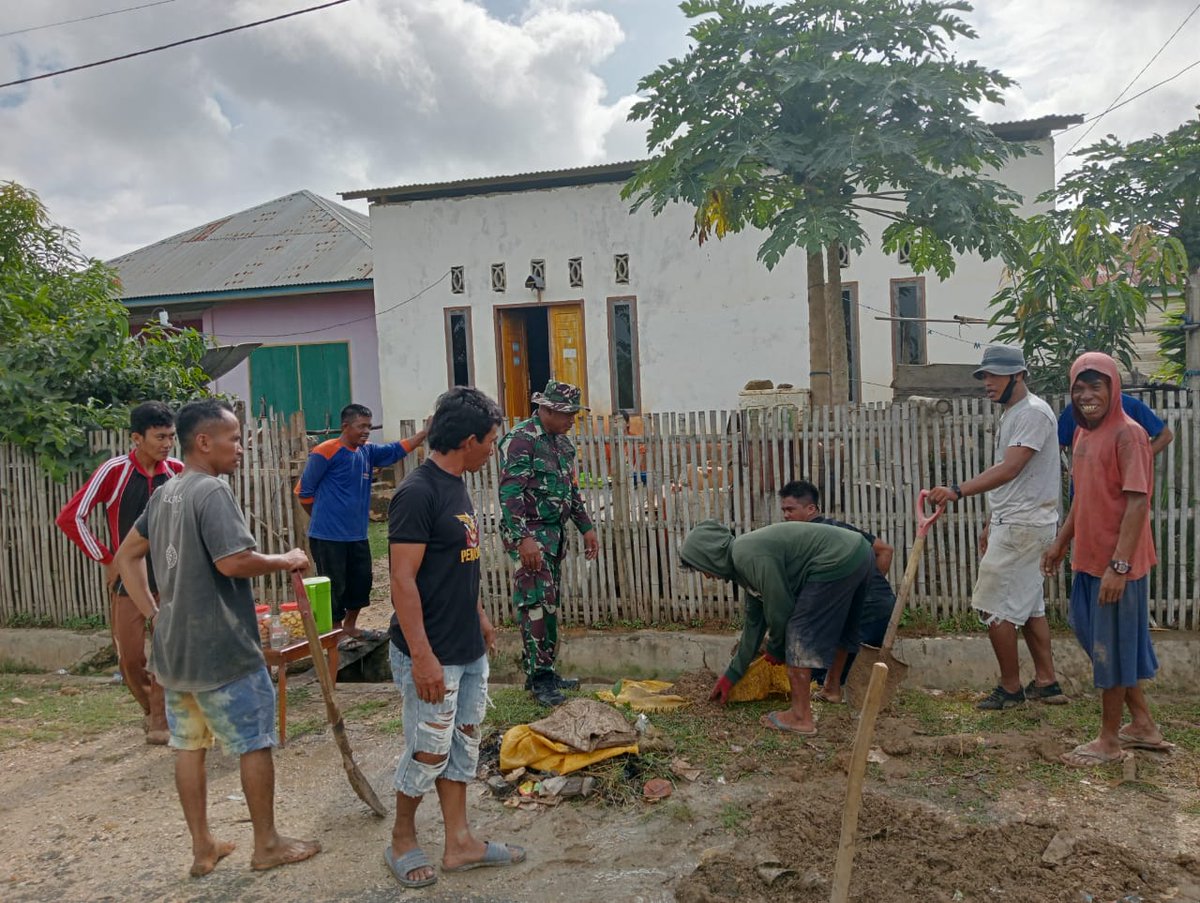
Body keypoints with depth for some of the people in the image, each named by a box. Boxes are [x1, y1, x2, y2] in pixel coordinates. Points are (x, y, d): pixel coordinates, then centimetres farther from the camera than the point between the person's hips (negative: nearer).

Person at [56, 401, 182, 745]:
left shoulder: (177, 470, -3)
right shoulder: (114, 471, -14)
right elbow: (70, 518, -13)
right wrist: (106, 559, -10)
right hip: (127, 578, -2)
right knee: (130, 656, 5)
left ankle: (161, 720, 15)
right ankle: (150, 708, 30)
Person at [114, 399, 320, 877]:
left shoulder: (164, 494, 10)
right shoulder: (213, 491, -19)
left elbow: (126, 556, 18)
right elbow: (233, 562, -27)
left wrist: (155, 613, 16)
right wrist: (287, 561, -12)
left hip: (174, 648, 9)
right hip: (223, 650, -8)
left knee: (189, 746, 15)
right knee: (255, 744, 6)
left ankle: (202, 847, 27)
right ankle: (266, 843, 18)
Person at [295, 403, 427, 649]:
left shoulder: (368, 451, 8)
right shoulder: (326, 451, -14)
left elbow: (398, 449, 8)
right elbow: (304, 491, -8)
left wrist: (426, 431, -4)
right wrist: (324, 517, 3)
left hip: (357, 534, 8)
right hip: (328, 535, -8)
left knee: (362, 581, 14)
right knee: (334, 587, 2)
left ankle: (350, 627, 32)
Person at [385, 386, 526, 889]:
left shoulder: (456, 486, 8)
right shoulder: (417, 493, -20)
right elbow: (403, 580, -22)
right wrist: (421, 655, -23)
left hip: (469, 650, 9)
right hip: (433, 655, -9)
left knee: (463, 741, 15)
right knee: (429, 752, 4)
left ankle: (460, 843, 28)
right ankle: (402, 841, 26)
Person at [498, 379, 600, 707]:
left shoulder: (562, 442, 13)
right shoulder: (521, 440, -14)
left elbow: (572, 489, 23)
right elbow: (510, 492, -20)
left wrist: (587, 527, 18)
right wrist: (523, 538, -26)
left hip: (555, 532, 9)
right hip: (529, 534, -9)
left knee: (550, 604, 12)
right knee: (537, 603, -9)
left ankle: (545, 672, 21)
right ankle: (538, 678, -2)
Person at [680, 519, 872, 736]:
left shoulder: (749, 556, -14)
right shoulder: (743, 558, 17)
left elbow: (780, 610, -11)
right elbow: (754, 621, 23)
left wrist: (775, 649, 10)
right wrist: (731, 674, 28)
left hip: (837, 562, -10)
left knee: (798, 637, -3)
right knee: (835, 629, 27)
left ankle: (801, 718, 3)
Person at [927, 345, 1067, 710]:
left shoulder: (1033, 412, -17)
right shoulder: (1010, 414, 15)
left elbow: (1009, 470, -29)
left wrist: (957, 491, -39)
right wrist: (990, 524, 21)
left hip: (1023, 525, -11)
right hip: (1011, 523, 11)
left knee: (994, 606, -6)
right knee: (1029, 605, 15)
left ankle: (1010, 688, 7)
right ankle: (1046, 683, 23)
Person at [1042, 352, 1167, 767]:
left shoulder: (1128, 434, -16)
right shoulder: (1083, 433, 10)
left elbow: (1137, 502, -20)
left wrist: (1119, 565, -24)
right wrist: (1061, 542, 19)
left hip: (1117, 562, -8)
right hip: (1089, 558, 8)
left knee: (1110, 647, 3)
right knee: (1099, 641, 18)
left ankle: (1109, 741, 18)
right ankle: (1143, 724, 35)